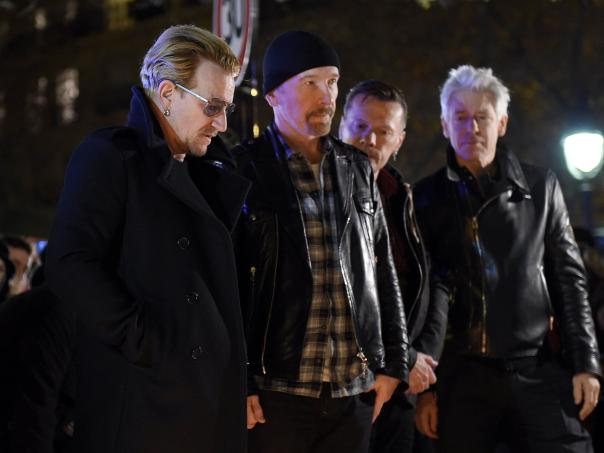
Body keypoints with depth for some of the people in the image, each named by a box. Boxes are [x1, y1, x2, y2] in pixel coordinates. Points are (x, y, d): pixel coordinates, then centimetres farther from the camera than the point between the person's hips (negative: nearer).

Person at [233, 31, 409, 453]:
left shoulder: (358, 169, 12)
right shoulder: (243, 170, -2)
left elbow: (383, 272, 15)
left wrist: (392, 362, 10)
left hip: (355, 390, 4)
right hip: (276, 388, -4)